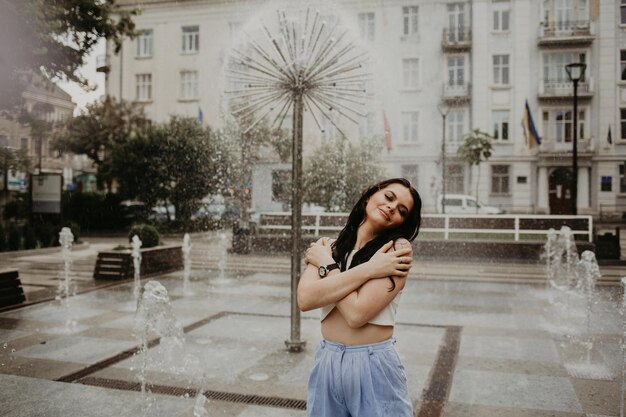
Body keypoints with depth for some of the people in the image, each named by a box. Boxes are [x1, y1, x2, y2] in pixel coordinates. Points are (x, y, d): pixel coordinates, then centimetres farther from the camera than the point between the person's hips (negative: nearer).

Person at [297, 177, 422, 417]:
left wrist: (327, 265, -9)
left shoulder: (398, 249, -11)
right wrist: (368, 269, -20)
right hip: (327, 363, 4)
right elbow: (305, 299, -16)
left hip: (374, 367, -4)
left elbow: (357, 313, -21)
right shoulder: (328, 247, 1)